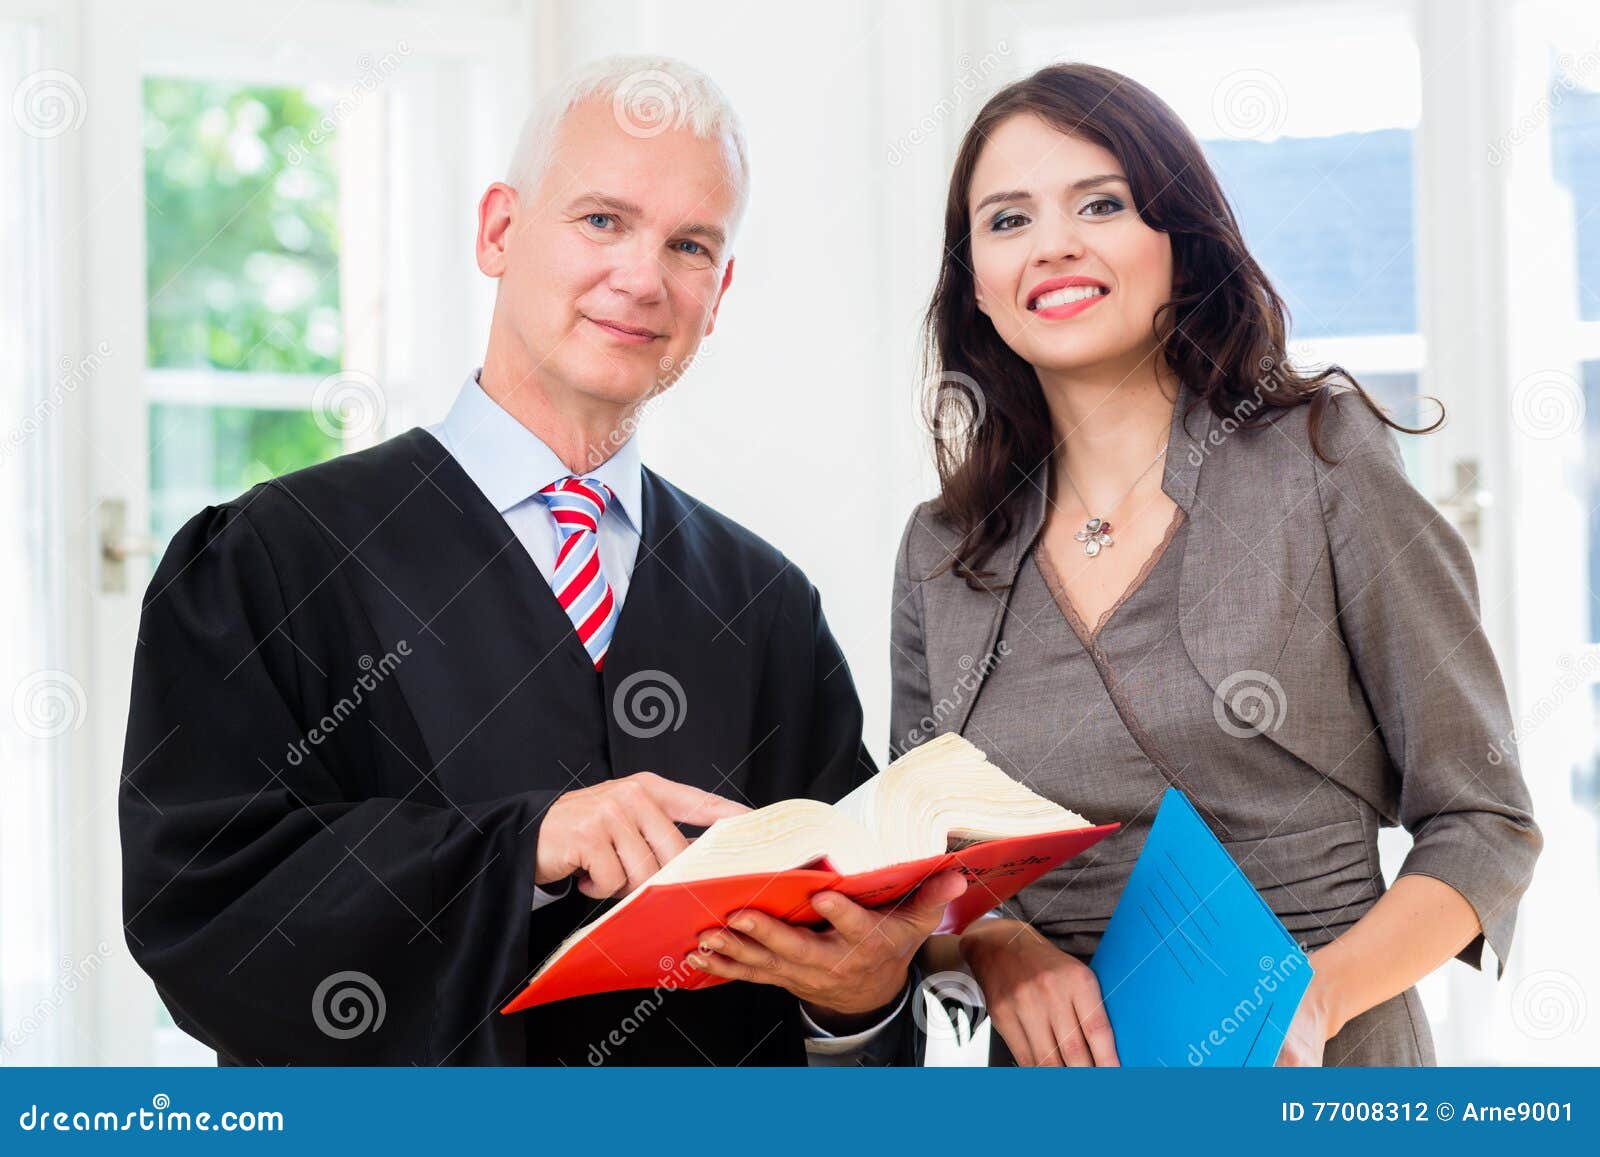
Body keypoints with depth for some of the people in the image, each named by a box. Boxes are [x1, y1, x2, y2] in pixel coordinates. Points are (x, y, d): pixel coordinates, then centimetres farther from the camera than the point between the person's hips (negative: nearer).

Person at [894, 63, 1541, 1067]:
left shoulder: (1325, 469, -7)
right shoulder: (942, 553, 3)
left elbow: (1484, 827, -5)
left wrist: (1316, 994, -21)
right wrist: (993, 945, -13)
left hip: (1317, 1081, -3)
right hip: (1054, 1081, 3)